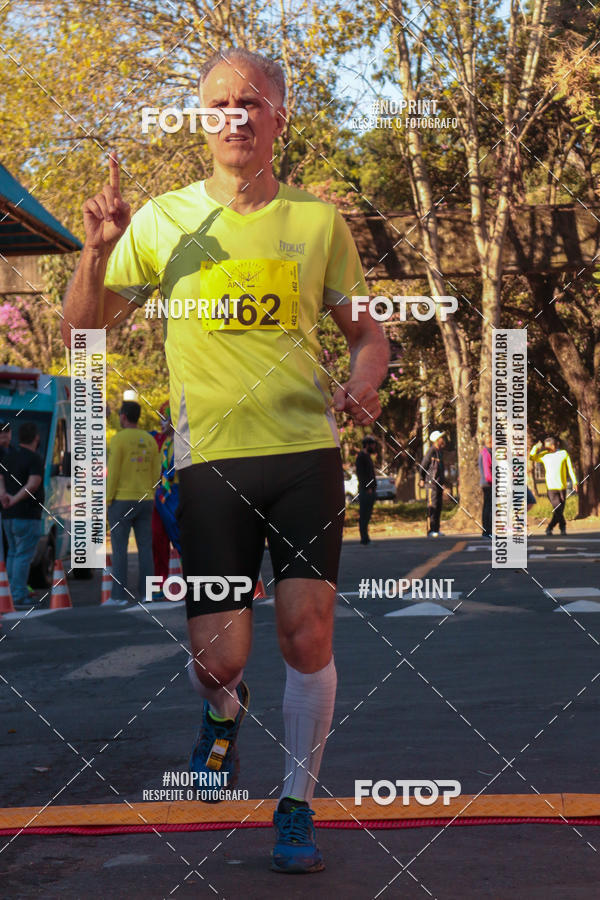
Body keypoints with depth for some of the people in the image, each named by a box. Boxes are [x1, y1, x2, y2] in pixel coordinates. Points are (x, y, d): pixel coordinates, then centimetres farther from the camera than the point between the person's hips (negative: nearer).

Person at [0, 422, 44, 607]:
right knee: (24, 555, -7)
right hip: (27, 515, -8)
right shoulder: (35, 459, -12)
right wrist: (15, 500, -20)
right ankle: (19, 596, -10)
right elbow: (33, 484, -23)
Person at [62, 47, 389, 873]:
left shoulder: (318, 221, 8)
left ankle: (298, 804, 12)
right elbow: (81, 328, 8)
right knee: (218, 658, -4)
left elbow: (366, 329, 17)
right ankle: (224, 714, 34)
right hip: (209, 458, 0)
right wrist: (99, 249, -9)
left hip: (307, 450, 1)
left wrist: (364, 380, -5)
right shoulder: (162, 221, 6)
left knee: (307, 633, -8)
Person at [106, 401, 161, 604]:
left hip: (121, 501, -5)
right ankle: (145, 594, 6)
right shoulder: (150, 440, 6)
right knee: (144, 547, 8)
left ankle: (119, 595, -1)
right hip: (144, 502, 5)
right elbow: (155, 473, 7)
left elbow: (113, 474, -15)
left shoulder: (118, 439, -12)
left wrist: (107, 502, -8)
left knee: (119, 548, 0)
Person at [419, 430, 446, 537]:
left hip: (438, 483, 9)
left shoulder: (440, 452, 16)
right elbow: (423, 466, -8)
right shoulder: (431, 452, -12)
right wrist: (422, 480, -2)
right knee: (432, 506, -11)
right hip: (431, 483, -9)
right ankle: (430, 531, -12)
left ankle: (436, 529, 15)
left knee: (438, 507, 9)